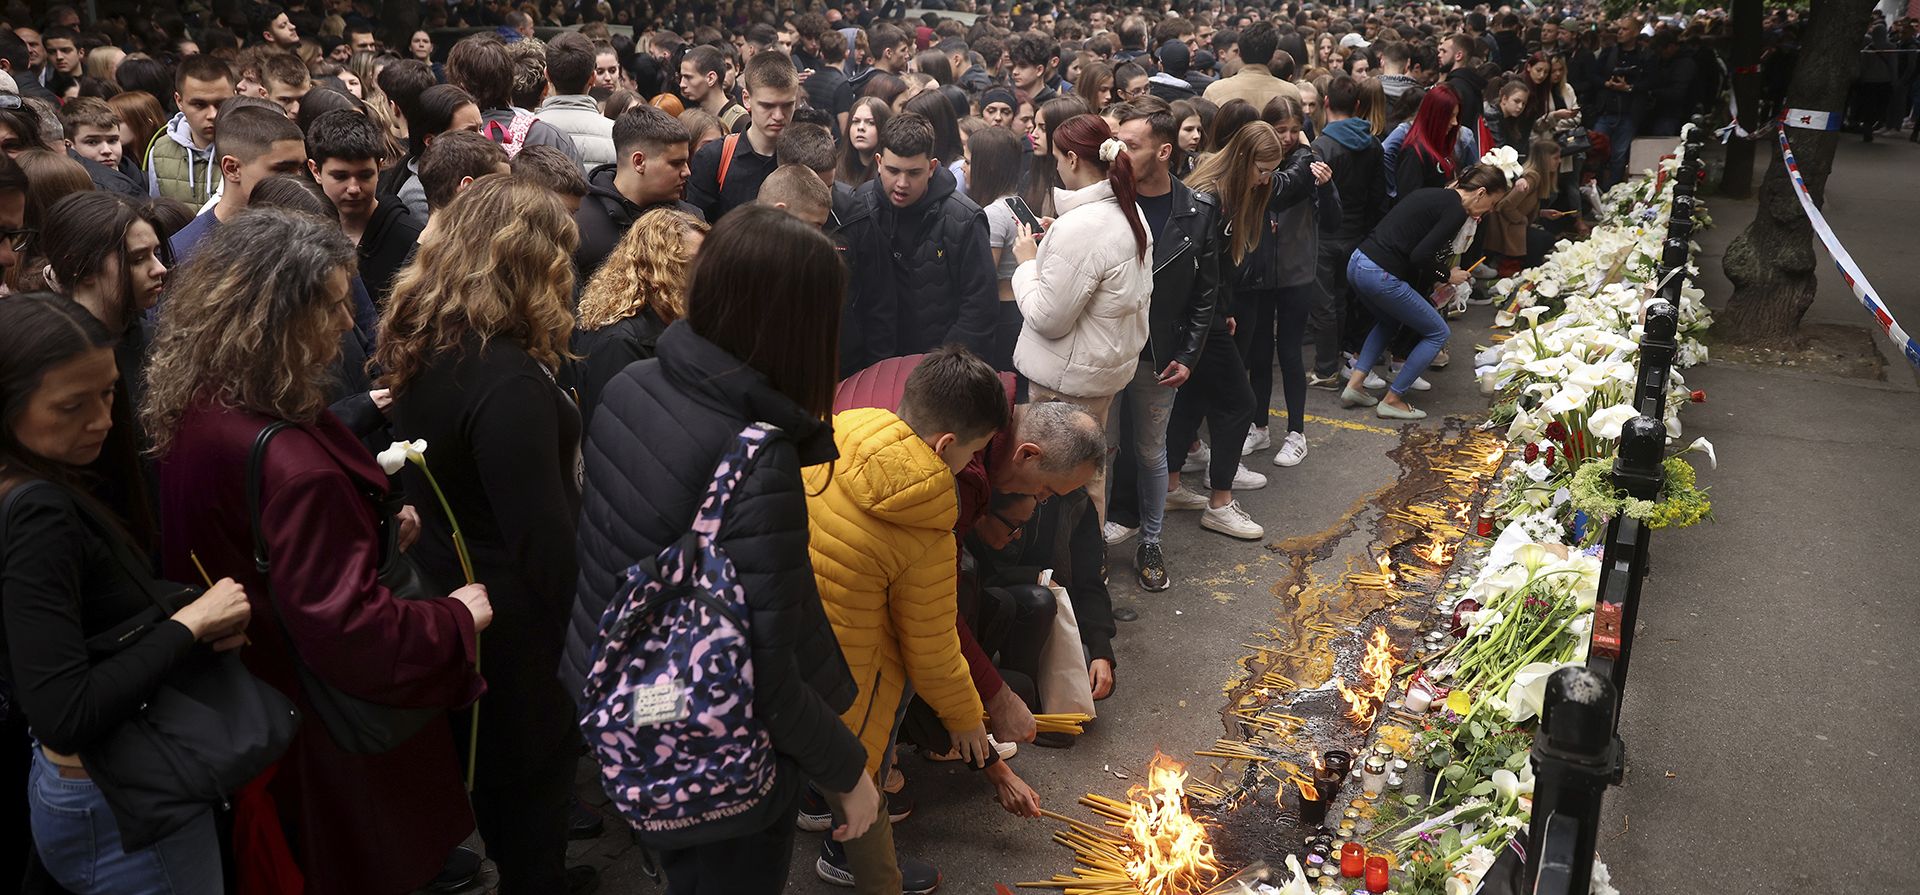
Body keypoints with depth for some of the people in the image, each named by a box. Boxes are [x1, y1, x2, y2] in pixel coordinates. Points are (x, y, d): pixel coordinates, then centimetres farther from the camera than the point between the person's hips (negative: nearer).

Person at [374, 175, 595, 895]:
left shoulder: (415, 342, -5)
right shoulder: (507, 382, -33)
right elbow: (542, 534, -30)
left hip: (448, 578, 9)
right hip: (516, 606, -9)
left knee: (486, 740, 29)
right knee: (536, 753, 14)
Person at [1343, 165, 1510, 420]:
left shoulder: (1433, 195, 19)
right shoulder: (1456, 210, -8)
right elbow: (1420, 257, -15)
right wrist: (1447, 278, 2)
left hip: (1357, 263, 9)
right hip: (1381, 276, -9)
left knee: (1390, 321, 35)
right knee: (1438, 333, 9)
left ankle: (1354, 385, 25)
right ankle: (1392, 401, 13)